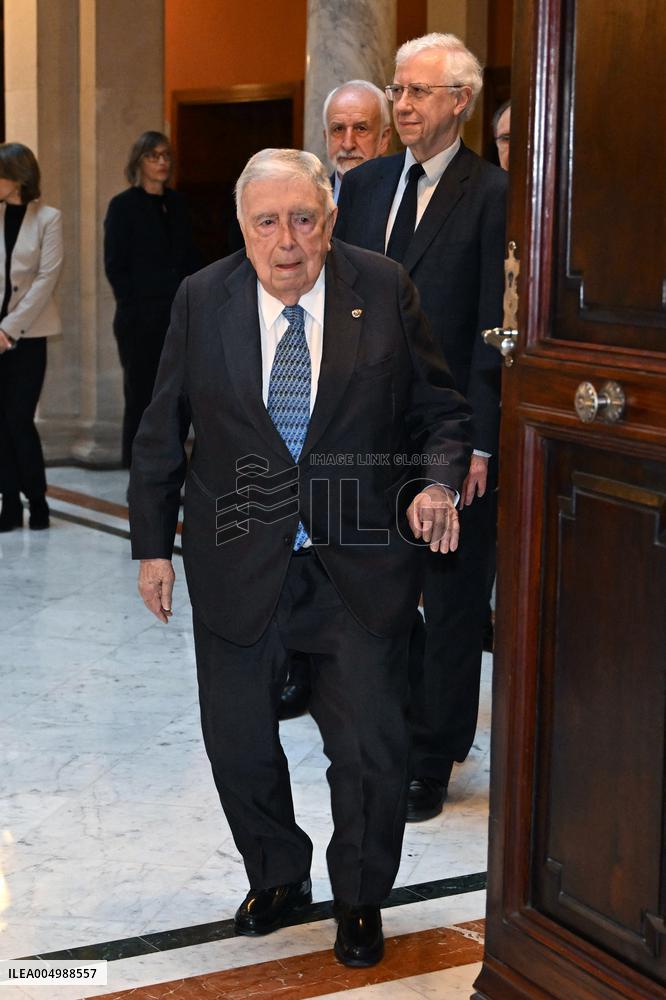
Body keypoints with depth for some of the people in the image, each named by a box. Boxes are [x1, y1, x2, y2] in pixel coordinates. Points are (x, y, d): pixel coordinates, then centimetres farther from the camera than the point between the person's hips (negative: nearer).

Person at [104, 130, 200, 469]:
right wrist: (136, 306, -10)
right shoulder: (123, 206, -4)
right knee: (141, 396, 1)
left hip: (178, 317, 5)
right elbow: (115, 266, -6)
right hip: (140, 320, -5)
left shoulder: (176, 203, 12)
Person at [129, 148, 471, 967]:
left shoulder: (385, 292, -5)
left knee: (371, 745, 4)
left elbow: (439, 407, 4)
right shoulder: (202, 300, -2)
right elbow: (161, 433, 5)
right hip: (237, 562, 2)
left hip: (360, 563, -1)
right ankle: (277, 877, 38)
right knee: (237, 738, 12)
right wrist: (152, 544, 5)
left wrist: (438, 479, -15)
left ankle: (360, 899, 29)